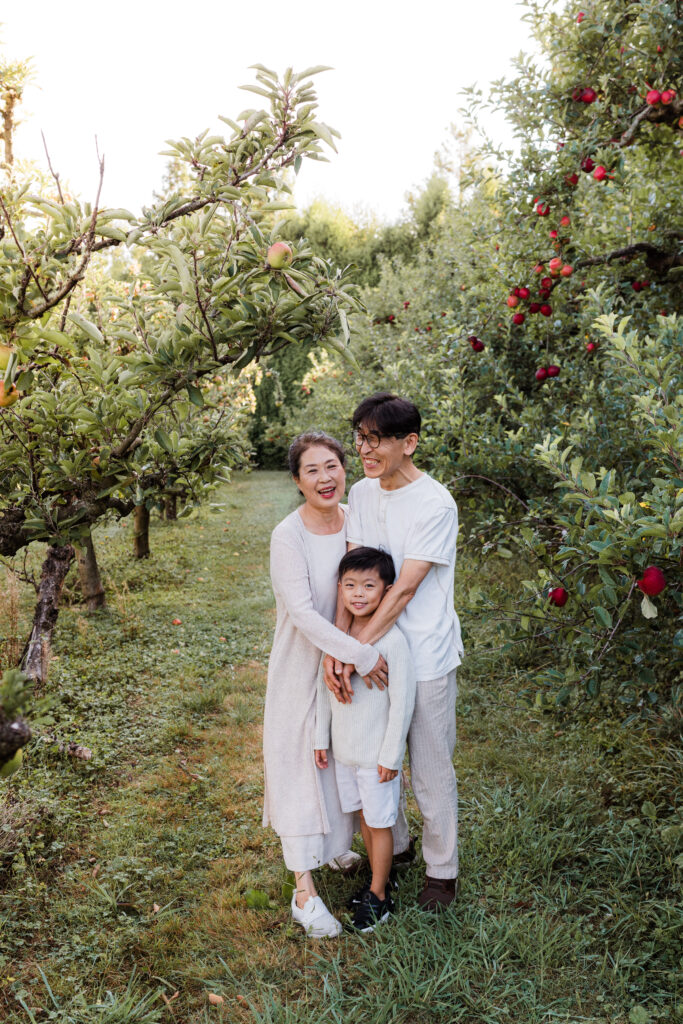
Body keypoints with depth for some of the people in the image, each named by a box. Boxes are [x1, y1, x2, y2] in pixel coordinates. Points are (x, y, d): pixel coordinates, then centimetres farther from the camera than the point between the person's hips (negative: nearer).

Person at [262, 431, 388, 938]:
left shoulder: (355, 521, -5)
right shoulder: (289, 536, -23)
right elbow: (302, 613, -27)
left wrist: (348, 654, -8)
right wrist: (361, 654, -28)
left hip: (349, 662, 6)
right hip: (304, 666, -6)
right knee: (302, 767, 5)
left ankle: (332, 849, 46)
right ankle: (304, 891, 17)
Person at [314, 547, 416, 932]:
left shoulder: (393, 640, -21)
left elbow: (402, 703, -17)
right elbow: (325, 688, 7)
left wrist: (391, 755, -14)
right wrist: (322, 738, 10)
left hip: (377, 753, -6)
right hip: (344, 749, 6)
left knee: (380, 822, 9)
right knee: (363, 814, 20)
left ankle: (379, 896, 27)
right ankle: (379, 879, 40)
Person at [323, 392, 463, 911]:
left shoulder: (435, 504, -18)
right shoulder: (362, 494, 2)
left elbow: (404, 588, -21)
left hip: (425, 658, -6)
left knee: (431, 771, 9)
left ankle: (442, 869, 32)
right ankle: (393, 844, 44)